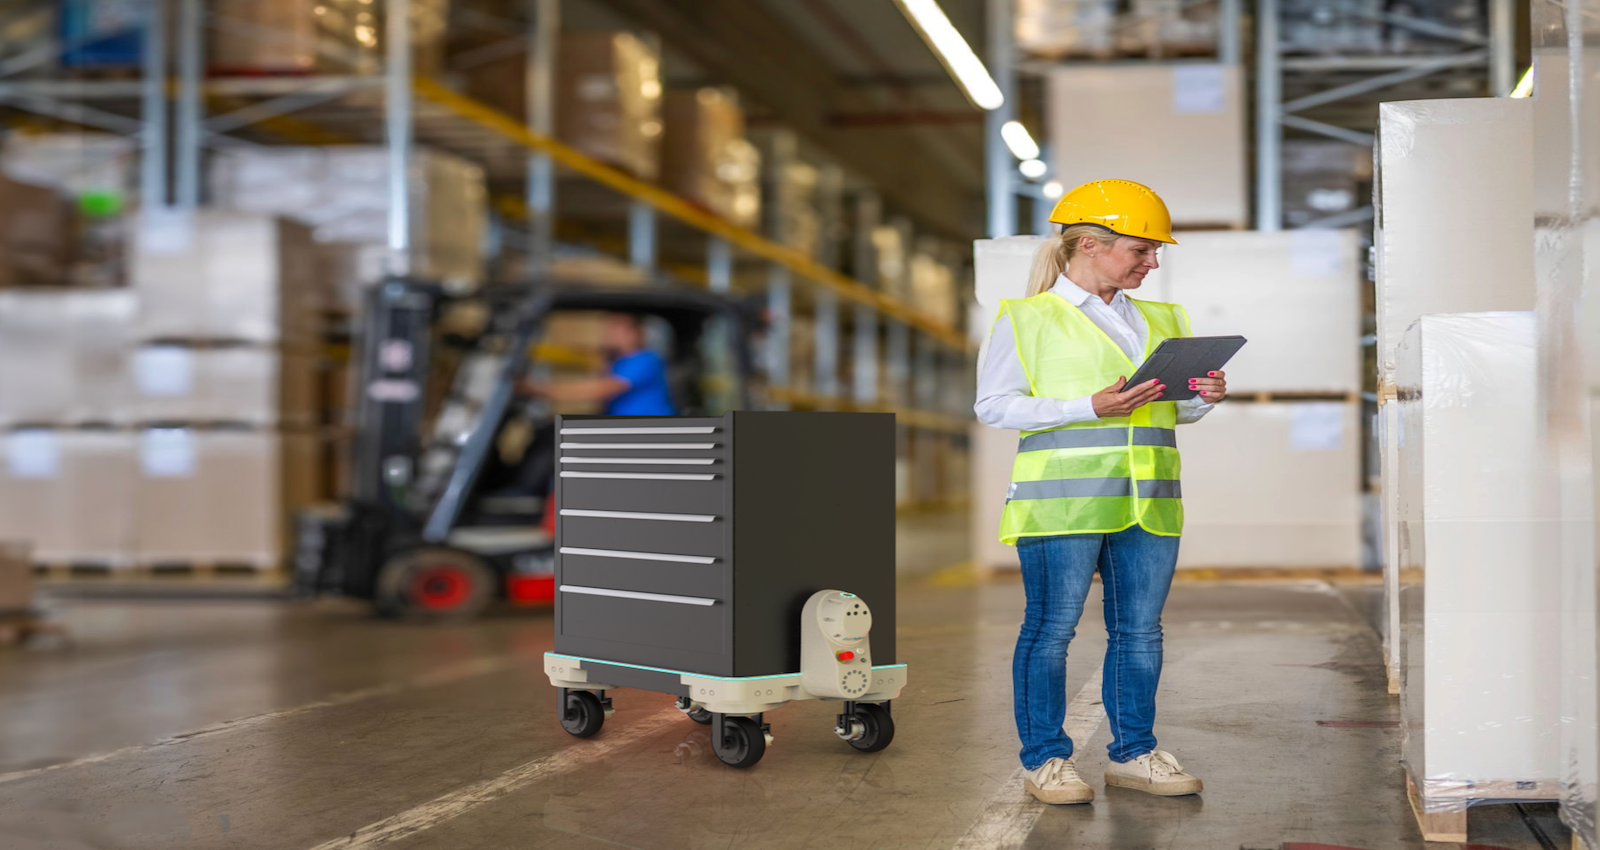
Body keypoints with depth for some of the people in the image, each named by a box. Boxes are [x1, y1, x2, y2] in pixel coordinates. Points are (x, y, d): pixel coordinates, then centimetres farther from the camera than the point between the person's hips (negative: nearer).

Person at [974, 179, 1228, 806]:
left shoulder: (1161, 320, 19)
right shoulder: (1028, 319, 0)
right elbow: (994, 405, -5)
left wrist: (1202, 398, 1)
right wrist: (1088, 408, -14)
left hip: (1148, 503, 6)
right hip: (1062, 500, -5)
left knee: (1140, 630, 8)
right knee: (1051, 627, -2)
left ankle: (1133, 753, 19)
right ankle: (1044, 759, 9)